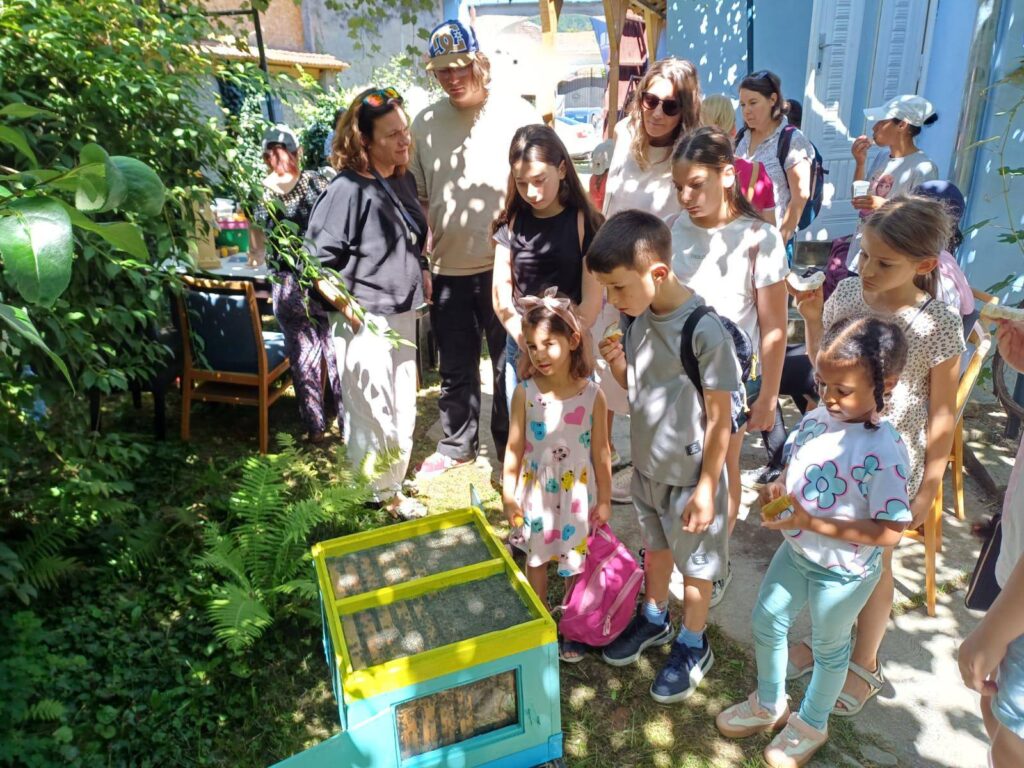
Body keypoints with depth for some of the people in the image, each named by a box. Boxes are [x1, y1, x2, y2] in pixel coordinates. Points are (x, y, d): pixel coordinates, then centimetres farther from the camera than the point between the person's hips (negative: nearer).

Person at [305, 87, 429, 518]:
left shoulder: (402, 180, 6)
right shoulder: (348, 189, -18)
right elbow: (316, 261, -18)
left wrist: (421, 273, 10)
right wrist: (350, 309, -19)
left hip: (404, 316, 8)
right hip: (366, 322, -8)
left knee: (403, 412, 19)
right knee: (374, 415, 5)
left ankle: (393, 490, 38)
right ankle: (376, 498, 25)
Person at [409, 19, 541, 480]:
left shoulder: (516, 114, -2)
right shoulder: (425, 123, 7)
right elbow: (418, 197, 12)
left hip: (505, 265, -3)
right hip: (447, 269, 3)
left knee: (509, 366, 8)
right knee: (455, 368, 15)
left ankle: (511, 451, 25)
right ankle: (456, 445, 33)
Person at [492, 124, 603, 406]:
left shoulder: (584, 223, -7)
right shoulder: (512, 223, 4)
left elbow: (592, 301, -9)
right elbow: (501, 293, 1)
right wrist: (524, 340, -13)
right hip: (519, 349, 3)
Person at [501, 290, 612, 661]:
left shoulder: (592, 394, -14)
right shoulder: (525, 392, -13)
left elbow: (601, 451, -6)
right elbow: (514, 448, -6)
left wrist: (604, 498, -1)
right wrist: (509, 495, -3)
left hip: (578, 493, -1)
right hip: (536, 491, 1)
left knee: (577, 563, 14)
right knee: (537, 559, 19)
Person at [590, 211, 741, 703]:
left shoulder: (704, 331, -26)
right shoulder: (635, 317, -6)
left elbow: (720, 417, -19)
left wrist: (707, 487, -15)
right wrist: (617, 362, -13)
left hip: (689, 473, -6)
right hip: (647, 463, 6)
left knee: (694, 564, 15)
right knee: (656, 547, 26)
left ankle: (693, 646, 38)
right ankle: (654, 618, 50)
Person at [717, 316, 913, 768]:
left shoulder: (884, 453, -30)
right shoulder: (818, 417, -9)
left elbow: (890, 533, -28)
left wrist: (813, 523, -31)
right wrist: (778, 486, -13)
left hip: (843, 573, -7)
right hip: (796, 551, 7)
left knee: (828, 647, 19)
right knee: (766, 623, 21)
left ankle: (812, 724, 48)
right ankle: (769, 704, 49)